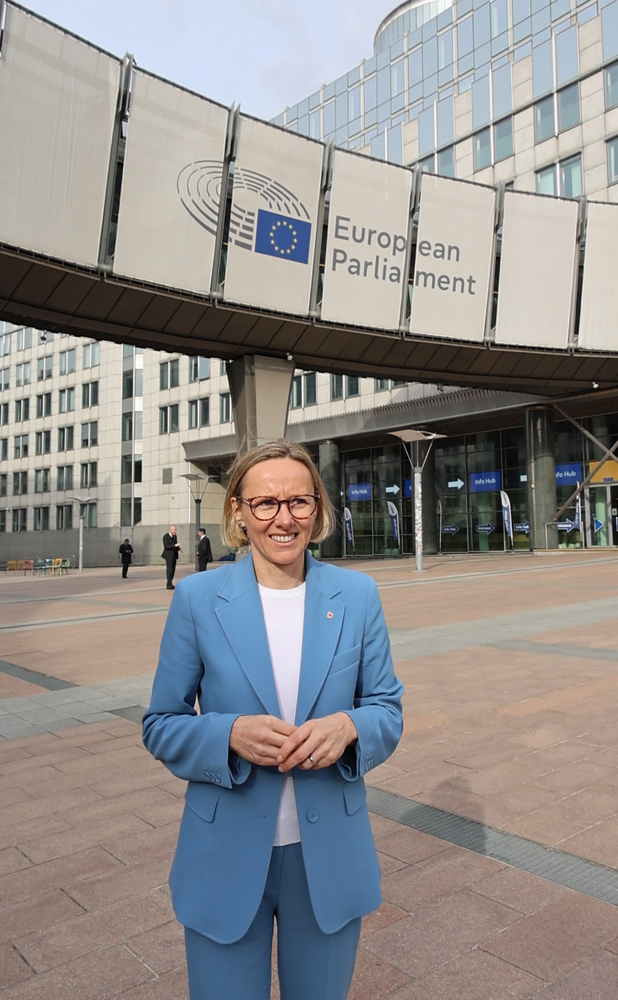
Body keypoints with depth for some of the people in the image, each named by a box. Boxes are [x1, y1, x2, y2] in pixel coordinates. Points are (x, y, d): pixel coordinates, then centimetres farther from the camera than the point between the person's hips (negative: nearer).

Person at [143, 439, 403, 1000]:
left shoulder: (358, 595, -5)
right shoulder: (198, 598, -10)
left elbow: (388, 708, 1)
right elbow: (161, 726, -4)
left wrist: (347, 726, -21)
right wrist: (231, 734, -24)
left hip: (330, 854, 2)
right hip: (227, 856, -1)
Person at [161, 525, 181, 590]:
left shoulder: (175, 536, 10)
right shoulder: (166, 536, -12)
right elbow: (166, 546, -20)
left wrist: (179, 548, 0)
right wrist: (175, 545, -28)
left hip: (174, 555, 7)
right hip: (169, 555, -7)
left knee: (173, 570, 6)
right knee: (169, 570, -11)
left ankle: (169, 583, 12)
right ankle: (169, 584, -10)